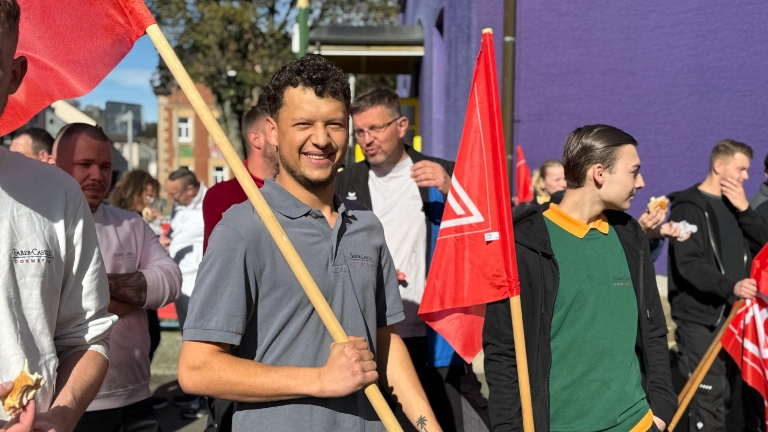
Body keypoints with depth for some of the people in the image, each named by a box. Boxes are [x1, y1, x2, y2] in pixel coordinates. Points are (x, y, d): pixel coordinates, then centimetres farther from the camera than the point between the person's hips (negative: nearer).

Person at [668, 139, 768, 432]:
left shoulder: (735, 203, 14)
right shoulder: (689, 207, -9)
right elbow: (688, 264, -19)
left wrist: (744, 209, -7)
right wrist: (730, 286, -32)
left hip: (738, 312, 7)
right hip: (701, 318, -7)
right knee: (710, 397, -5)